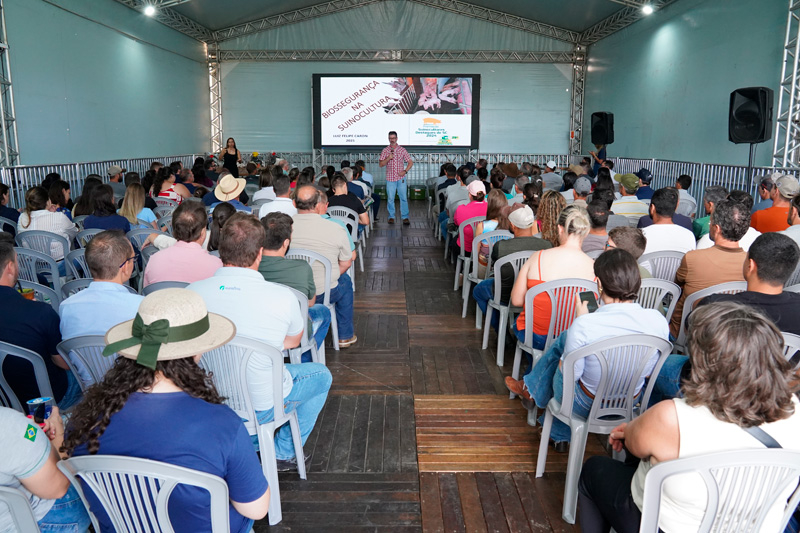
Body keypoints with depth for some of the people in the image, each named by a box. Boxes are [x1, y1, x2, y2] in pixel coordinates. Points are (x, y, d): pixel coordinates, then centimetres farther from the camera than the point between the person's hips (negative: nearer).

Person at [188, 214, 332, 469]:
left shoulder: (191, 291, -14)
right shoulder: (282, 297, -23)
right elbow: (293, 342, -2)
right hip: (260, 409, -4)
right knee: (321, 374, 21)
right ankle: (284, 453, 26)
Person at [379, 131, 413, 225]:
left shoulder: (402, 150, 5)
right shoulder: (385, 151, 5)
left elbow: (410, 162, 7)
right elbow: (381, 164, 1)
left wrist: (405, 171, -6)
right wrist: (388, 158, -14)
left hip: (401, 178, 0)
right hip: (390, 178, 0)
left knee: (404, 198, -3)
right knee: (390, 198, 2)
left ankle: (405, 217, 2)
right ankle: (391, 217, 13)